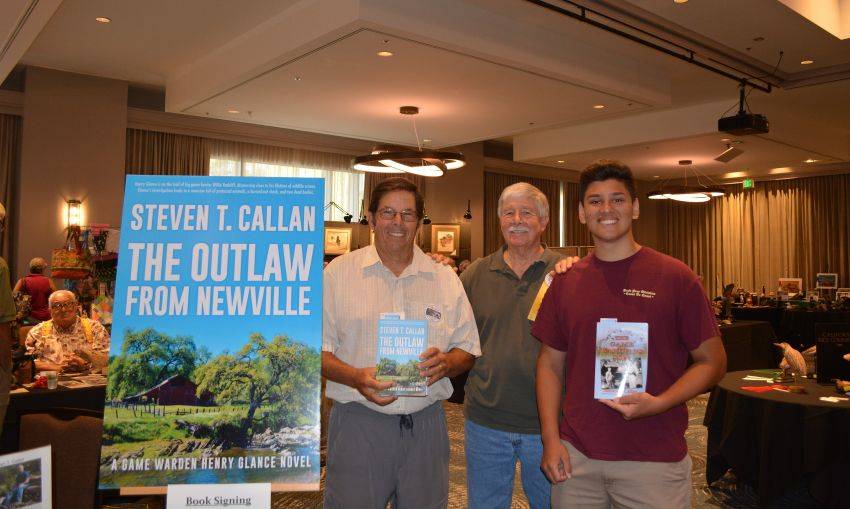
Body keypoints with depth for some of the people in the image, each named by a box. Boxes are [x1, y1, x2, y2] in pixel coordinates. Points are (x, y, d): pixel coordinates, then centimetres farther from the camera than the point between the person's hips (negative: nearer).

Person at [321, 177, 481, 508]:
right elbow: (317, 349, -1)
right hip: (357, 422, -2)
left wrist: (445, 364, -13)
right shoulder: (338, 272, 1)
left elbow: (468, 350, 9)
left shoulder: (445, 279, 7)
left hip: (426, 425, 2)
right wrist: (356, 378, -19)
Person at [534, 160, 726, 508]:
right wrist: (551, 438, -2)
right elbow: (550, 363, 7)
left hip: (654, 460, -2)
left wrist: (658, 403, -17)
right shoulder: (564, 283, 3)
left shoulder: (675, 277, -5)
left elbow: (712, 361, -3)